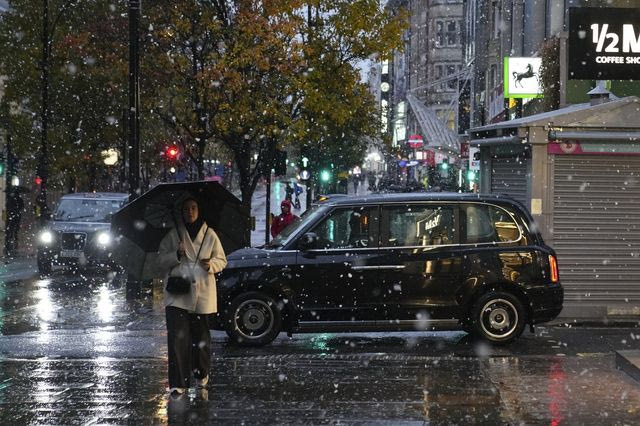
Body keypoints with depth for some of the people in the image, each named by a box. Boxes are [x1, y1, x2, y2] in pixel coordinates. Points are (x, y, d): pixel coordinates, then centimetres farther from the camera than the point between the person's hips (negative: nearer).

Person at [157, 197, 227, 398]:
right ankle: (178, 383, -13)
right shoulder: (172, 235, 6)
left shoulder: (210, 235, 7)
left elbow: (222, 260, 12)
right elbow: (161, 261, 6)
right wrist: (176, 255, -13)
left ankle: (201, 374, 34)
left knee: (201, 336, 12)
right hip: (177, 293, -1)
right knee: (177, 337, -11)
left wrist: (211, 264, -10)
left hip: (202, 293, 1)